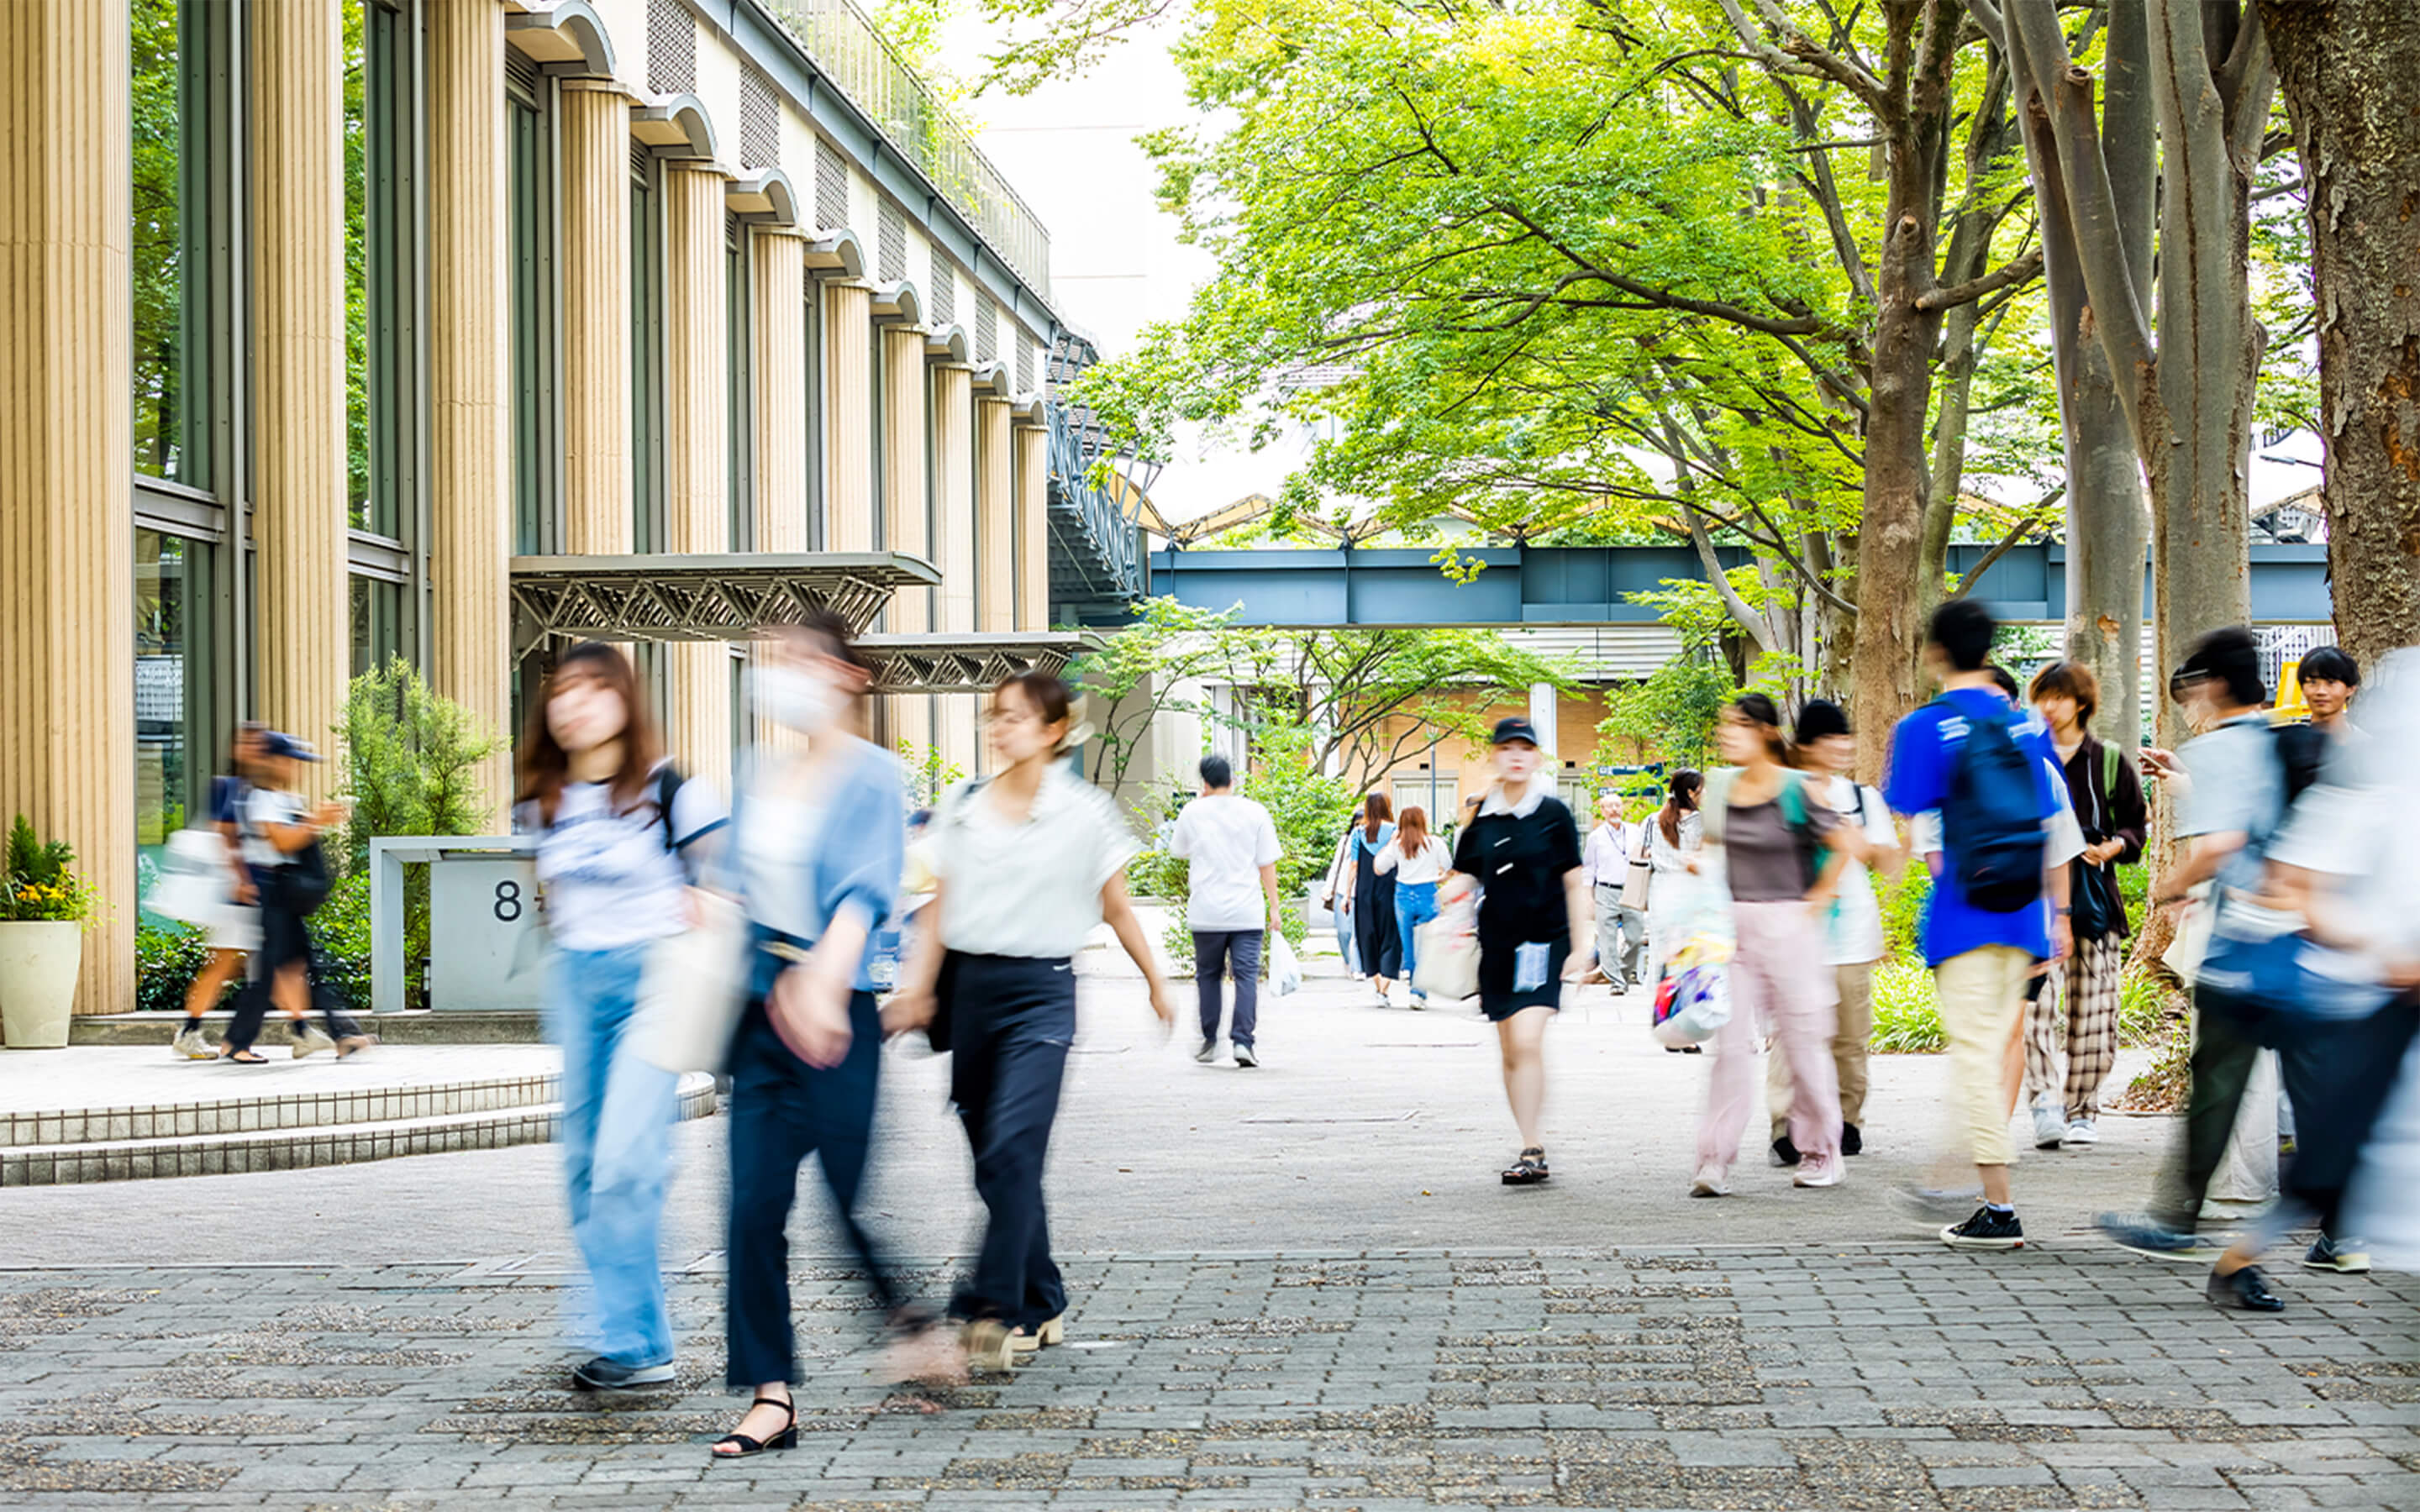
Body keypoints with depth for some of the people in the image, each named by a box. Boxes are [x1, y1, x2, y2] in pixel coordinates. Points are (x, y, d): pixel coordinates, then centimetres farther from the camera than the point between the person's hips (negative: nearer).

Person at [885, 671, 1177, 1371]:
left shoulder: (1084, 814, -2)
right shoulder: (961, 807, 8)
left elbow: (1116, 909, 8)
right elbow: (942, 907, 11)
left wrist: (1156, 983, 14)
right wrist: (918, 987, 1)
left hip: (1040, 992, -4)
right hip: (969, 986, 5)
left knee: (1011, 1150, -18)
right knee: (994, 1161, 8)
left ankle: (992, 1309, -20)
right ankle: (1041, 1308, 21)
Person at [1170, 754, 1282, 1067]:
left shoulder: (1192, 812, 0)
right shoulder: (1255, 812, -1)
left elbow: (1178, 851, 19)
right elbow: (1267, 865, 1)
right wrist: (1274, 907, 7)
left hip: (1206, 913, 1)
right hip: (1247, 912, -1)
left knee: (1208, 975, 14)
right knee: (1246, 975, -1)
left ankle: (1209, 1042, 17)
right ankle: (1243, 1041, -12)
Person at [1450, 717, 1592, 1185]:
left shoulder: (1553, 813, -2)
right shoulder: (1481, 819, 7)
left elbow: (1575, 883, 1)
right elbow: (1465, 879, 15)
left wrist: (1583, 944, -4)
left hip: (1543, 940, -4)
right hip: (1497, 944, 5)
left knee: (1527, 1041, -19)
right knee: (1510, 1052, 8)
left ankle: (1530, 1150, -19)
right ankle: (1534, 1145, 18)